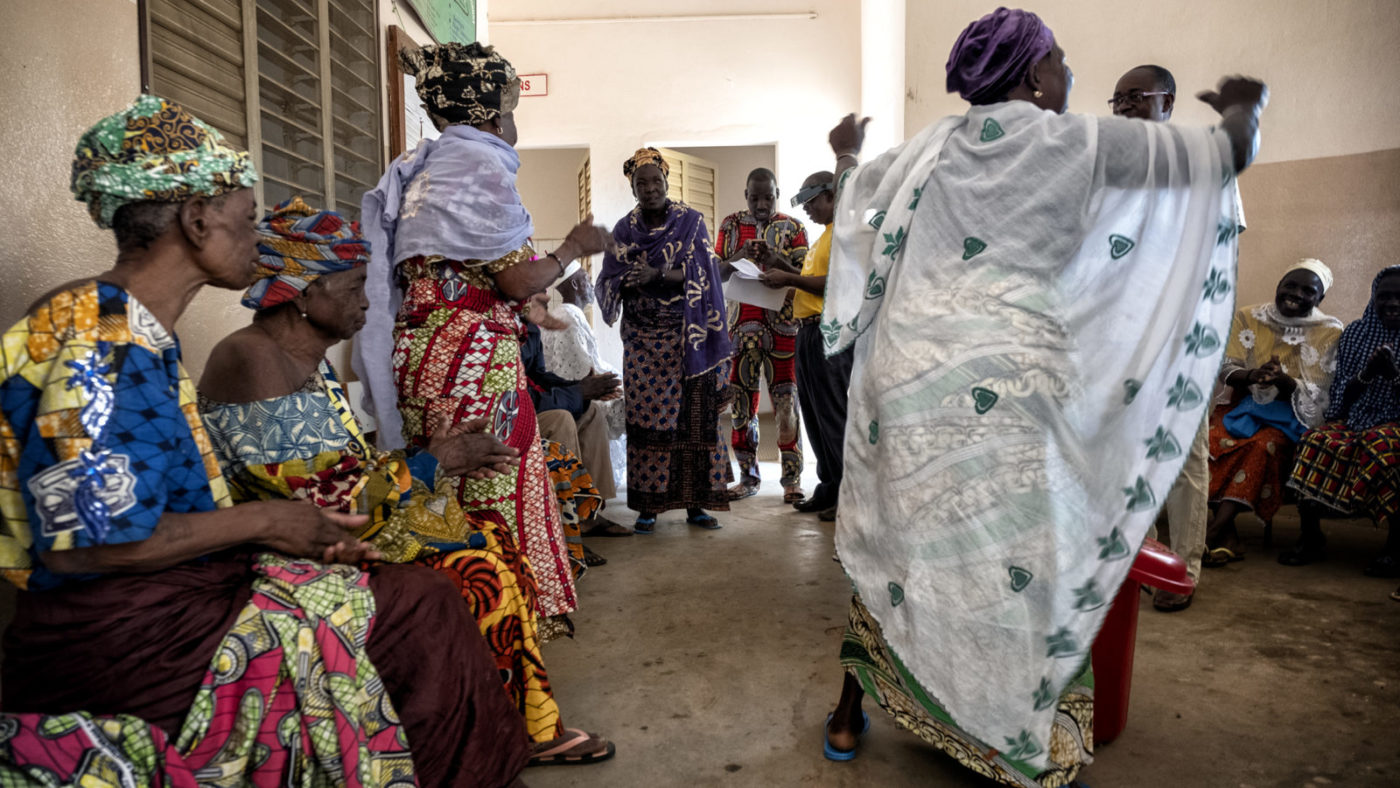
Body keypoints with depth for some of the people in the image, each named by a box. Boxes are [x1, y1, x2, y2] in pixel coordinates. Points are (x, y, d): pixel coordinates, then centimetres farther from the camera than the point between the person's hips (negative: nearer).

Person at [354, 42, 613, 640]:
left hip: (415, 351, 9)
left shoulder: (415, 171, 17)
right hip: (474, 359, -9)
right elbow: (517, 280, -14)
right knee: (496, 494, 0)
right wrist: (574, 247, 2)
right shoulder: (482, 169, -9)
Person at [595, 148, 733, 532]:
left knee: (694, 417, -3)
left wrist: (656, 274, -20)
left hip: (687, 338, -1)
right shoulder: (624, 229, 9)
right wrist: (625, 282, -18)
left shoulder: (691, 221, 3)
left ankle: (695, 503, 7)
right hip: (643, 339, 2)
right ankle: (648, 504, 6)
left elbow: (699, 274, -7)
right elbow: (608, 282, 5)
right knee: (646, 419, -2)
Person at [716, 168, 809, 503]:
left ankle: (792, 478, 2)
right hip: (741, 324, 3)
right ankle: (748, 477, 16)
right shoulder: (731, 225, 11)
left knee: (786, 401, -5)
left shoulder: (793, 228, 6)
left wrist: (776, 261, -19)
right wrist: (740, 257, -13)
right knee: (741, 402, 5)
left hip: (782, 327, -2)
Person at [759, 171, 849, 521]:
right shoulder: (824, 236, 24)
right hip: (808, 331, 10)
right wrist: (783, 274, 12)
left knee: (834, 415, -6)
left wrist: (791, 279, -14)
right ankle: (828, 489, 20)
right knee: (814, 415, 12)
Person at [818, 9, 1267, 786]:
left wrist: (844, 150, 51)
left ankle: (849, 714, 29)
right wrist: (1242, 106, 31)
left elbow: (856, 192, 29)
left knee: (897, 537, 16)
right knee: (1014, 561, 4)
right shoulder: (1078, 143, -1)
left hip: (906, 373, 6)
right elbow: (1226, 157, 8)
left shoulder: (931, 147, 12)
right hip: (1001, 385, -5)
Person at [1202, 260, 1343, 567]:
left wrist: (1285, 381, -25)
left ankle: (1213, 532, -41)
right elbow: (1226, 369, 3)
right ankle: (1227, 538, -34)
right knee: (1212, 438, -31)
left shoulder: (1329, 333, 5)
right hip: (1242, 404, 2)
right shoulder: (1248, 318, 11)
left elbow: (1318, 393, -3)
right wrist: (1253, 375, -20)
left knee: (1264, 445, -34)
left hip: (1289, 415, -1)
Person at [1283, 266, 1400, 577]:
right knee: (1317, 441, -29)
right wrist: (1367, 373, -12)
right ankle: (1311, 538, -23)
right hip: (1356, 419, 3)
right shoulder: (1356, 334, 12)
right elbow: (1342, 398, 6)